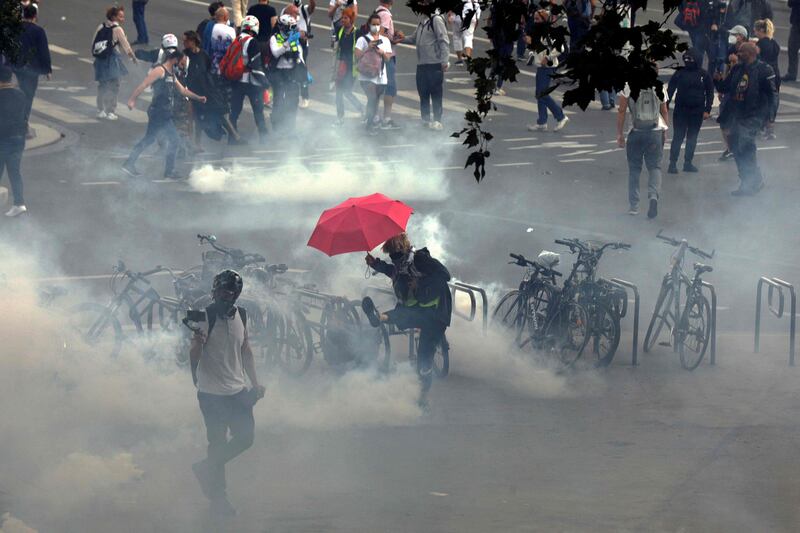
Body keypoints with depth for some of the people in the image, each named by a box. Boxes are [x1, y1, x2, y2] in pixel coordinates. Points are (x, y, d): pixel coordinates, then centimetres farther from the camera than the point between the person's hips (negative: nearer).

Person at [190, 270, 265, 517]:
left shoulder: (240, 315, 7)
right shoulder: (205, 317, -12)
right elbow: (194, 354, -14)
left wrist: (255, 383, 16)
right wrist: (197, 341, -35)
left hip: (238, 390, 6)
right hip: (213, 394, -6)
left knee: (246, 437, 4)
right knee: (218, 444, -1)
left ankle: (205, 469, 24)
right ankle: (218, 498, 12)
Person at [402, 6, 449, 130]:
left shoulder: (436, 20, -12)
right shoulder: (422, 20, 14)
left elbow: (444, 41, -15)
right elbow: (415, 38, 22)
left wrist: (445, 61, -19)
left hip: (435, 64, -8)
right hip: (422, 64, 8)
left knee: (436, 94, -3)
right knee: (423, 93, 12)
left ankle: (437, 121, 2)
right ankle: (425, 119, 20)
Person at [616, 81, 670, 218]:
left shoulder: (628, 86, -6)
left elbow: (622, 111, -7)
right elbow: (665, 112, 8)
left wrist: (619, 134, -2)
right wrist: (665, 132, 18)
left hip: (636, 132, -1)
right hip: (656, 132, 1)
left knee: (634, 169, 10)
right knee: (655, 167, 6)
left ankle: (634, 205, 10)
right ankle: (653, 195, -21)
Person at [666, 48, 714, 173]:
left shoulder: (704, 75, 0)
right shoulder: (679, 73, 0)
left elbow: (710, 93, 5)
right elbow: (670, 90, 2)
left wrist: (707, 110, -2)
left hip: (697, 111, 1)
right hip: (681, 110, -1)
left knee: (692, 138, 8)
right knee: (678, 137, -4)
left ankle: (688, 163, 17)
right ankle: (672, 163, -2)